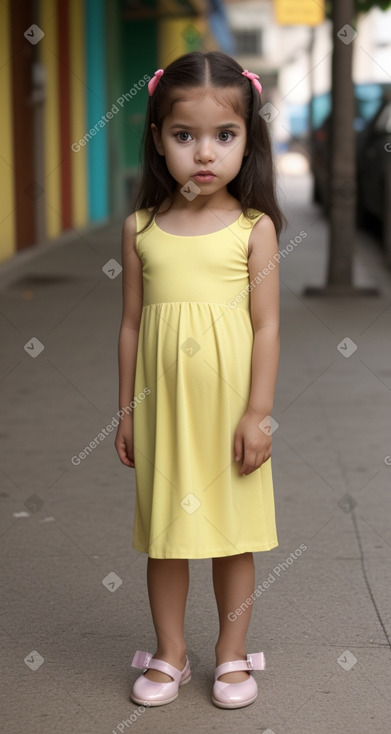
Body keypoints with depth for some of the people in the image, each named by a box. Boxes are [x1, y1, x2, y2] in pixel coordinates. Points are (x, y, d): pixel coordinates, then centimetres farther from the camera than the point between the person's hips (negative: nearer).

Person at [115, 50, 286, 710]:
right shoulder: (141, 228, 1)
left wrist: (258, 412, -9)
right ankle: (169, 655, 27)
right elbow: (131, 323, 6)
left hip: (228, 402, -2)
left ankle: (232, 655, 26)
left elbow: (266, 326, -5)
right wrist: (126, 412, 7)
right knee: (164, 532, 10)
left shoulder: (253, 227, -5)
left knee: (232, 532, 9)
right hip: (161, 402, 2)